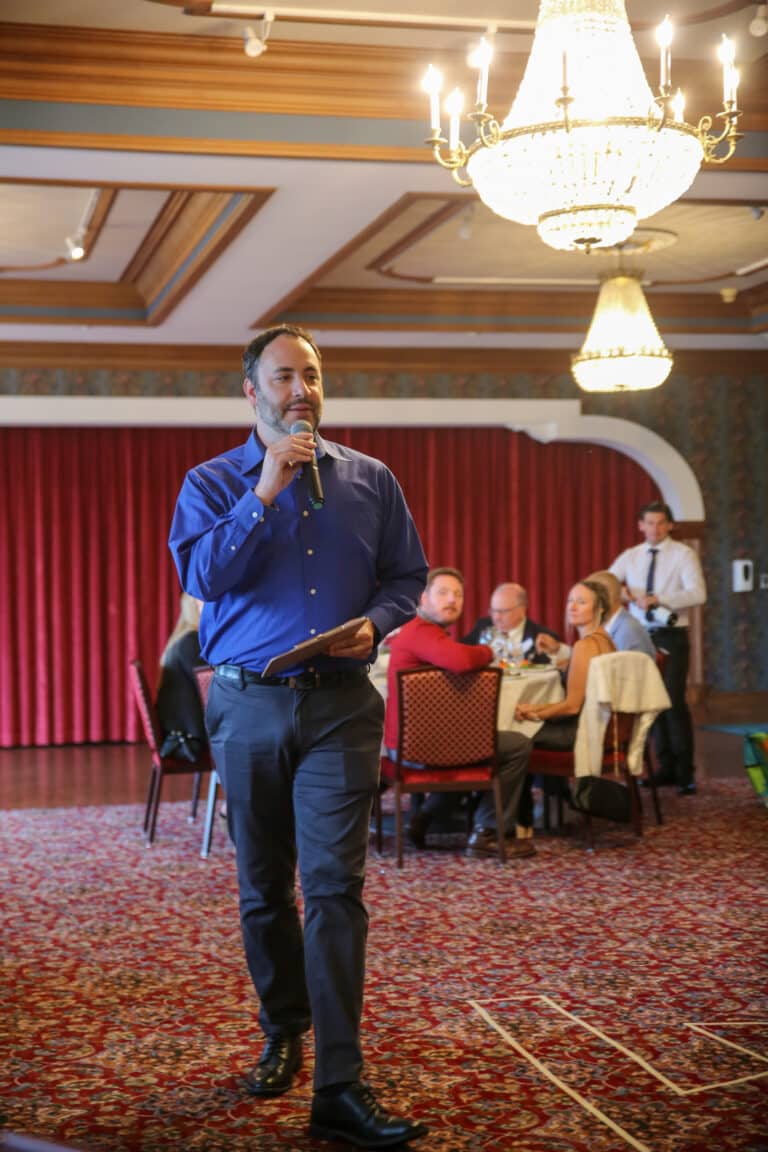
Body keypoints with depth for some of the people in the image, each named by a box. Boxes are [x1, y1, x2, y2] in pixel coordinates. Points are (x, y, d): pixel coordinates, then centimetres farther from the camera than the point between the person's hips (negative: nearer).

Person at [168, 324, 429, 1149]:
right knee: (263, 888, 12)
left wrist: (373, 623, -10)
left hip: (340, 704, 0)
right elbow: (201, 575, -11)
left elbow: (407, 576, 10)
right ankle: (283, 1033, 32)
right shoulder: (211, 483, 5)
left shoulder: (370, 481, 9)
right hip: (248, 703, 1)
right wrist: (265, 494, -15)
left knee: (334, 886, -10)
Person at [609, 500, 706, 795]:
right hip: (642, 637, 5)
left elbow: (697, 594, -17)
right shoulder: (630, 557, 9)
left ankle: (685, 773, -2)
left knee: (674, 702, -10)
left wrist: (657, 599, -26)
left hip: (672, 638, -5)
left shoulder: (683, 555, -4)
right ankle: (666, 767, 17)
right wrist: (624, 592, -17)